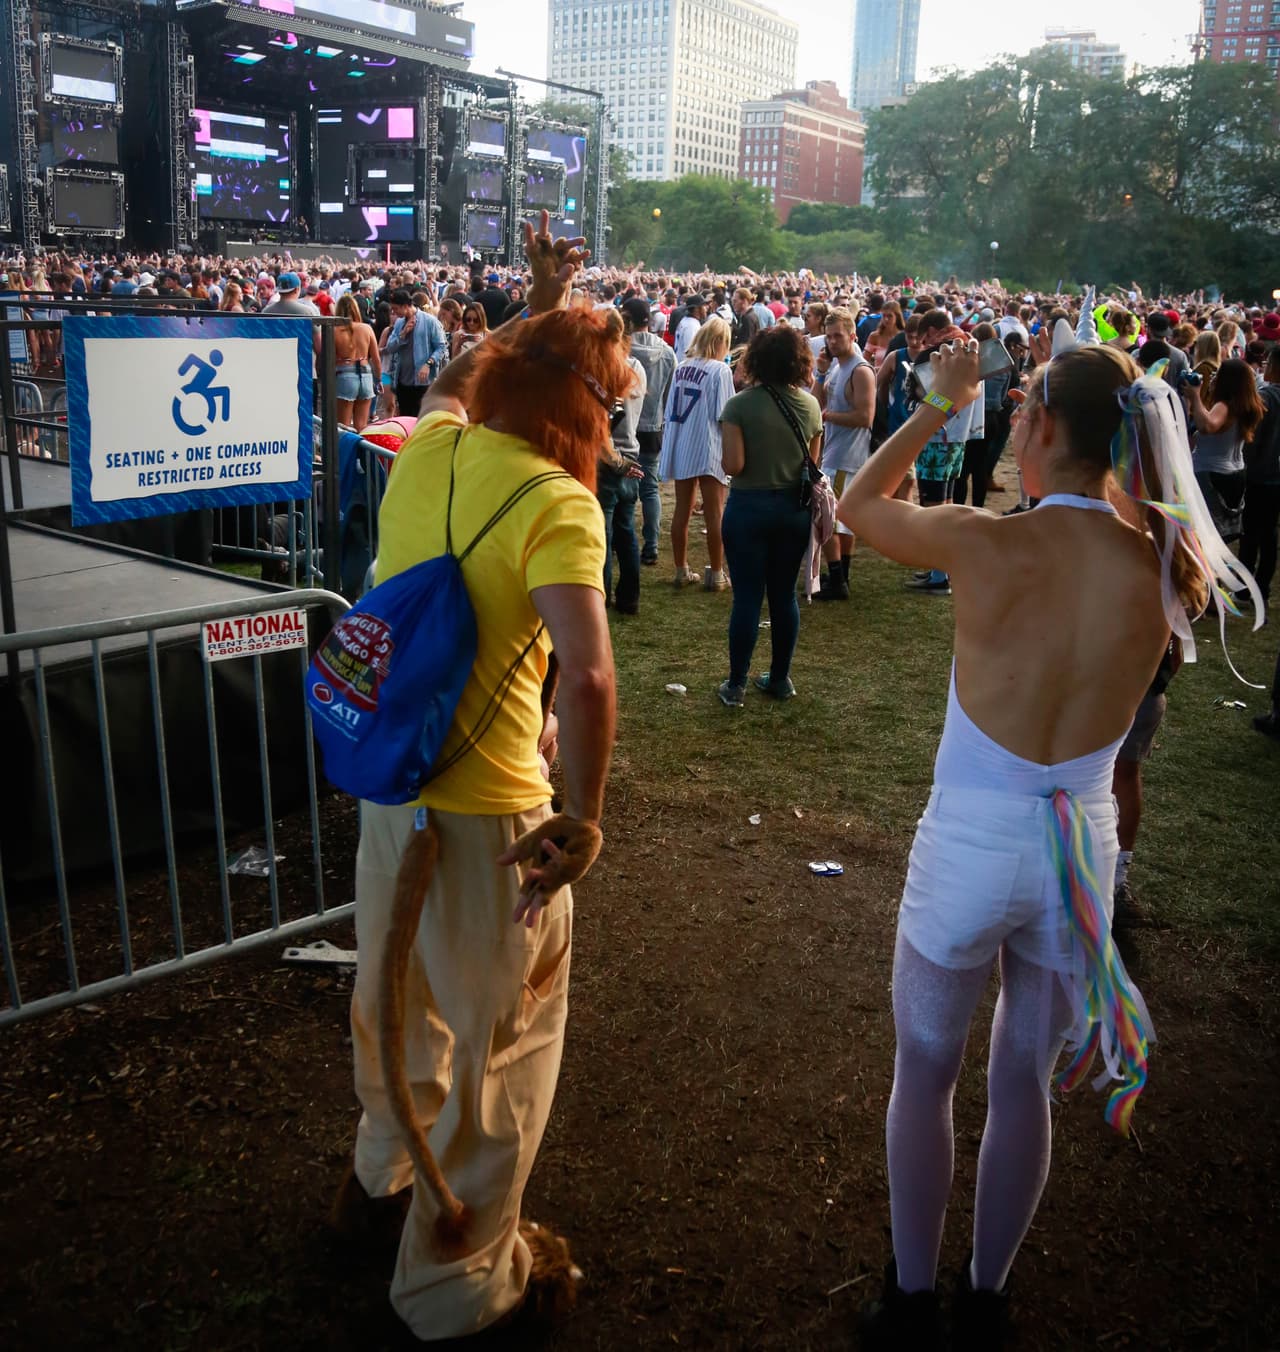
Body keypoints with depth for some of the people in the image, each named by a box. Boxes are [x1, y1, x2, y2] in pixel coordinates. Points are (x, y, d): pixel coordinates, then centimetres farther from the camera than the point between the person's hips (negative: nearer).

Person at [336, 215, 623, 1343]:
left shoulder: (427, 450, 0)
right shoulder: (554, 499, -21)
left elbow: (456, 383, 26)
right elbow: (585, 675, -34)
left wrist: (539, 304, 29)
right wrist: (582, 821, -28)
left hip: (387, 780, 8)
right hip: (487, 808, -7)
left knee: (397, 991, 28)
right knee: (500, 1047, 13)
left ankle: (384, 1173, 53)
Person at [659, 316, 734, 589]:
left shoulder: (681, 368, 6)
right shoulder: (720, 370, -11)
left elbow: (669, 412, 10)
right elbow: (723, 415, -14)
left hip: (681, 449, 6)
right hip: (708, 450, -6)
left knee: (682, 510, 12)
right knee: (714, 514, 3)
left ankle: (682, 570, 19)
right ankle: (715, 574, 8)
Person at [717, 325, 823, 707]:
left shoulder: (740, 405, -13)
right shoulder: (810, 405, 0)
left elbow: (733, 465, -16)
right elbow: (813, 463, 6)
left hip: (749, 507, -4)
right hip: (794, 507, 4)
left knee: (747, 596, 2)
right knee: (784, 594, 13)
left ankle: (736, 685, 8)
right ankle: (780, 678, 22)